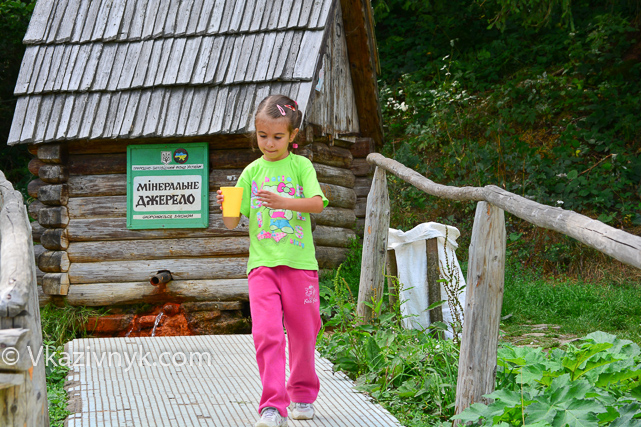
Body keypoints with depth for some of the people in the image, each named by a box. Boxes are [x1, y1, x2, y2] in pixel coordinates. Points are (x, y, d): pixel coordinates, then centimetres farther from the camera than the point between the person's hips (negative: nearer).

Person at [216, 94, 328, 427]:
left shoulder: (300, 165, 3)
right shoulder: (252, 171, 8)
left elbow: (317, 203, -14)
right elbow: (232, 222, 6)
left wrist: (283, 202, -30)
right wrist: (225, 207, -16)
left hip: (299, 262, -1)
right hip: (262, 264, 1)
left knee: (302, 333, 9)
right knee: (266, 332, -14)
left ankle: (303, 395, 29)